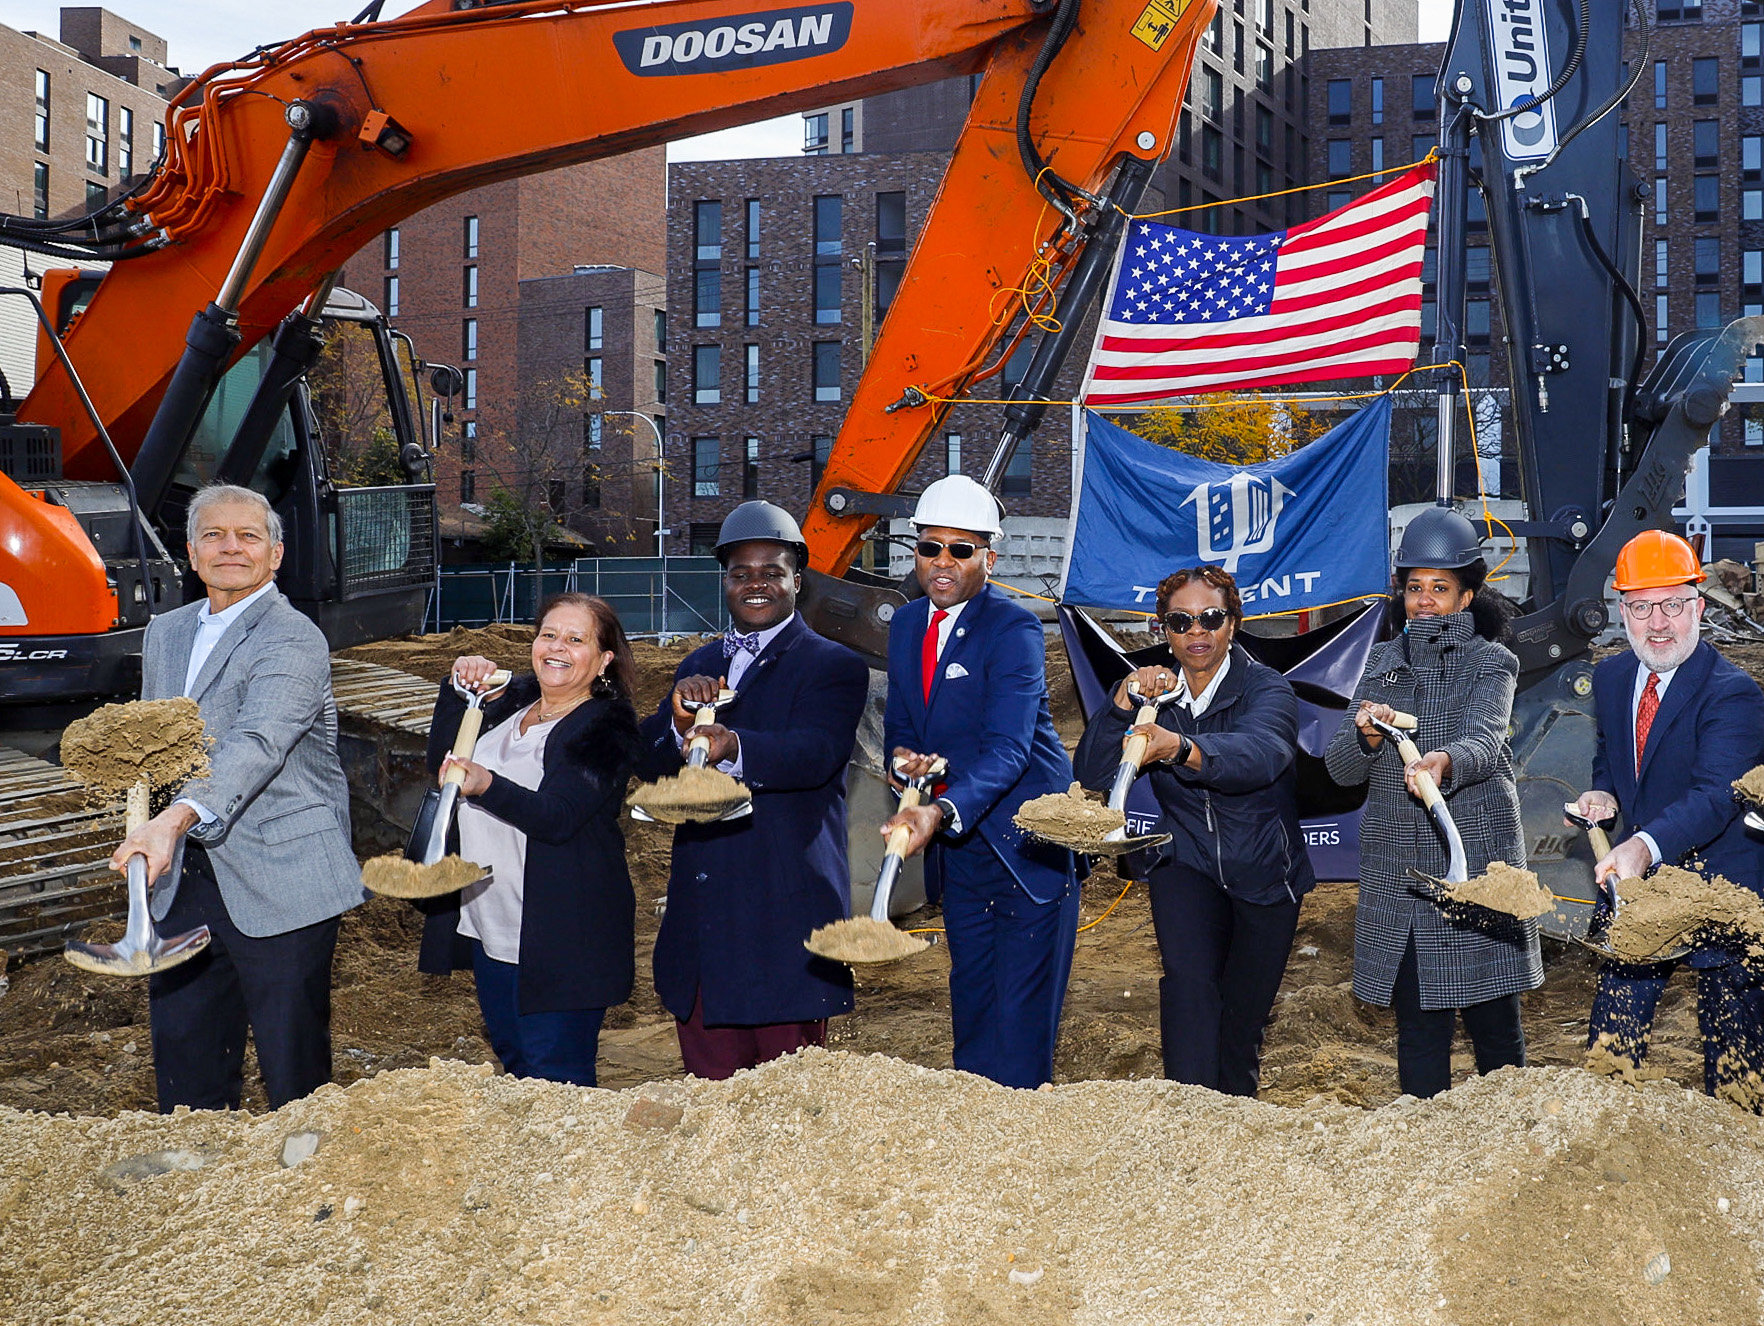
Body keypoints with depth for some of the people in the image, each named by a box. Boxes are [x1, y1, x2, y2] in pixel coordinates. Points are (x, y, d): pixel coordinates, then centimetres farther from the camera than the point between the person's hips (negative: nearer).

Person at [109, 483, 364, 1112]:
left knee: (295, 1075, 1)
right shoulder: (164, 633, 14)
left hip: (280, 886, -7)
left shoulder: (293, 641, -12)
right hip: (183, 880, 7)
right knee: (183, 1065, 12)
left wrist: (175, 820, -42)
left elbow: (255, 747, -28)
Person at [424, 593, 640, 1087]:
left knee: (554, 1076, -3)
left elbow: (557, 816, -25)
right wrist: (459, 690, -5)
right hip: (491, 924, 8)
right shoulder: (513, 701, 10)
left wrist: (487, 786, -40)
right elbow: (441, 759, 8)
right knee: (512, 1062, 19)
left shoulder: (606, 728, -12)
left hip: (561, 939, -8)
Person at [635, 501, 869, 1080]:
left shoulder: (834, 667, -1)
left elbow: (815, 754, -20)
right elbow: (646, 762, 6)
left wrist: (733, 748, -39)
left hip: (786, 911, -5)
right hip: (701, 916, 5)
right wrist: (679, 722, -17)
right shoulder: (699, 666, 17)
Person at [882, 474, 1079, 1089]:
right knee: (970, 998, 14)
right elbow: (898, 722, 14)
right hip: (957, 842, 7)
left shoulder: (1013, 629, -16)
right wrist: (902, 755, -12)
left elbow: (1007, 749, -27)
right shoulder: (905, 624, 7)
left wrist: (942, 812, -43)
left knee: (1022, 1008, -6)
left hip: (1024, 837, -7)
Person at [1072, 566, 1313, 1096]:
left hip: (1265, 871, -1)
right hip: (1186, 864, 1)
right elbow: (1091, 773, -13)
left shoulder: (1266, 688, -16)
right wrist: (1124, 702, -29)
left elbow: (1258, 753, -41)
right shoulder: (1156, 691, -4)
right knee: (1188, 979, -24)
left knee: (1244, 1017, 9)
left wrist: (1179, 748, -60)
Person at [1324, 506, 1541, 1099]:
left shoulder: (1490, 663, 1)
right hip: (1397, 869, 3)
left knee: (1494, 1025, 2)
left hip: (1478, 863, -3)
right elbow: (1340, 767, 6)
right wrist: (1368, 736, -17)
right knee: (1417, 1024, 5)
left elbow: (1481, 740, -20)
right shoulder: (1383, 662, 12)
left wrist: (1443, 761, -42)